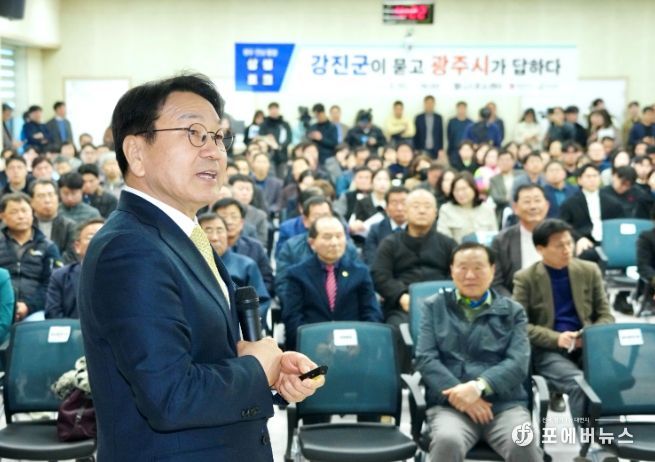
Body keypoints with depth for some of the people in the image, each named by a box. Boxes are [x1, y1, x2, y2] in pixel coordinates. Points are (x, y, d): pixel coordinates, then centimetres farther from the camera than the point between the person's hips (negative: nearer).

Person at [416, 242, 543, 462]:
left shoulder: (513, 311, 16)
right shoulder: (434, 307, 16)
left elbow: (518, 363, 2)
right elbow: (425, 359, 4)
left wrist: (478, 387, -16)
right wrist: (459, 394, -12)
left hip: (505, 404, 1)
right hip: (450, 404, -1)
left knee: (525, 444, -31)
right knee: (447, 441, -35)